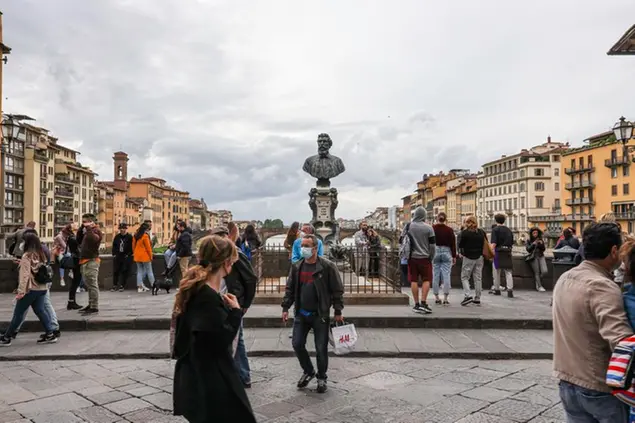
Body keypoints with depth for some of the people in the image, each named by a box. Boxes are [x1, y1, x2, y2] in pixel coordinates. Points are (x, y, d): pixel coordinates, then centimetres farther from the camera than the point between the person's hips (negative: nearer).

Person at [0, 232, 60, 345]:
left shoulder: (27, 256, -11)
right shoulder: (42, 254, 8)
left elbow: (25, 275, -16)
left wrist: (21, 291, -15)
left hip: (30, 289, -6)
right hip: (42, 288, 6)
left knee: (18, 313, 4)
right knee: (40, 311, 11)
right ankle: (50, 334, 7)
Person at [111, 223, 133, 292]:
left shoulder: (129, 237, -3)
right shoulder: (117, 236, 10)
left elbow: (131, 247, -5)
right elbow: (114, 246, 14)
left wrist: (128, 255, -11)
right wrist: (114, 254, 4)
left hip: (126, 257, -4)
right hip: (117, 256, 4)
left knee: (124, 272, -2)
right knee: (115, 271, 5)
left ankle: (122, 286, 5)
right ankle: (114, 285, 13)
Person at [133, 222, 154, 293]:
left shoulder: (135, 236, 7)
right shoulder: (145, 236, -14)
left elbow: (133, 246, 13)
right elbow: (148, 247, -12)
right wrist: (150, 256, -3)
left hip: (137, 256, 6)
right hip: (145, 256, -6)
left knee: (139, 271, 10)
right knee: (149, 271, 2)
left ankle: (139, 287, 7)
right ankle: (154, 286, 5)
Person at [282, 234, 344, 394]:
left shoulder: (327, 266, -10)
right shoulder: (296, 267, 4)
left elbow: (337, 290, -8)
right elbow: (290, 289, 11)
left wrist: (338, 311, -9)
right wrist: (285, 307, 5)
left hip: (320, 315, -4)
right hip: (301, 314, 4)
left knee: (321, 348, 4)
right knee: (297, 344, 5)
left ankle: (321, 378, 26)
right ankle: (308, 371, 29)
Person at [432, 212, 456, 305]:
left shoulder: (432, 229, -4)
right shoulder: (449, 230, -3)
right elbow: (453, 244, 0)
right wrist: (454, 256, 7)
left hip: (435, 252, 0)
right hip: (446, 252, 0)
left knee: (435, 275, 7)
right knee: (446, 275, 1)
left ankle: (436, 298, 11)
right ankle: (445, 298, -2)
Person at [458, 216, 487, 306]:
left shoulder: (464, 232, -10)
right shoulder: (482, 232, 4)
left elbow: (460, 245, -8)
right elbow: (486, 244, 9)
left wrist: (461, 253, 8)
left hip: (468, 257, -4)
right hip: (479, 257, 4)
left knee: (464, 277, 5)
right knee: (478, 278, 9)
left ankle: (468, 295, -11)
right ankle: (477, 299, 12)